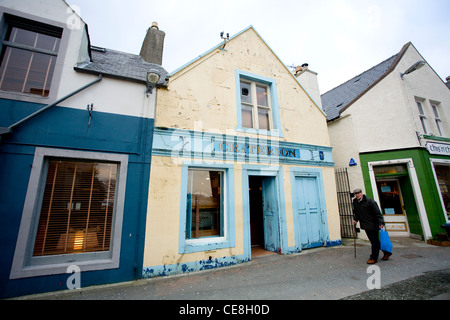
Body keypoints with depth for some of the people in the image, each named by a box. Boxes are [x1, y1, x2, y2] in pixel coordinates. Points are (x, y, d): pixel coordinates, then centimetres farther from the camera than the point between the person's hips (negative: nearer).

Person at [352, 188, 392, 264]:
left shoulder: (370, 201, -13)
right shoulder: (355, 201, 6)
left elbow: (377, 213, -13)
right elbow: (355, 212, 19)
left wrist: (381, 223, -18)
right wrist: (355, 219, 8)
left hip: (373, 224, -7)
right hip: (365, 225, 7)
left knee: (375, 241, 1)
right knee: (373, 241, 14)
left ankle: (374, 258, 10)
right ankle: (386, 252, 32)